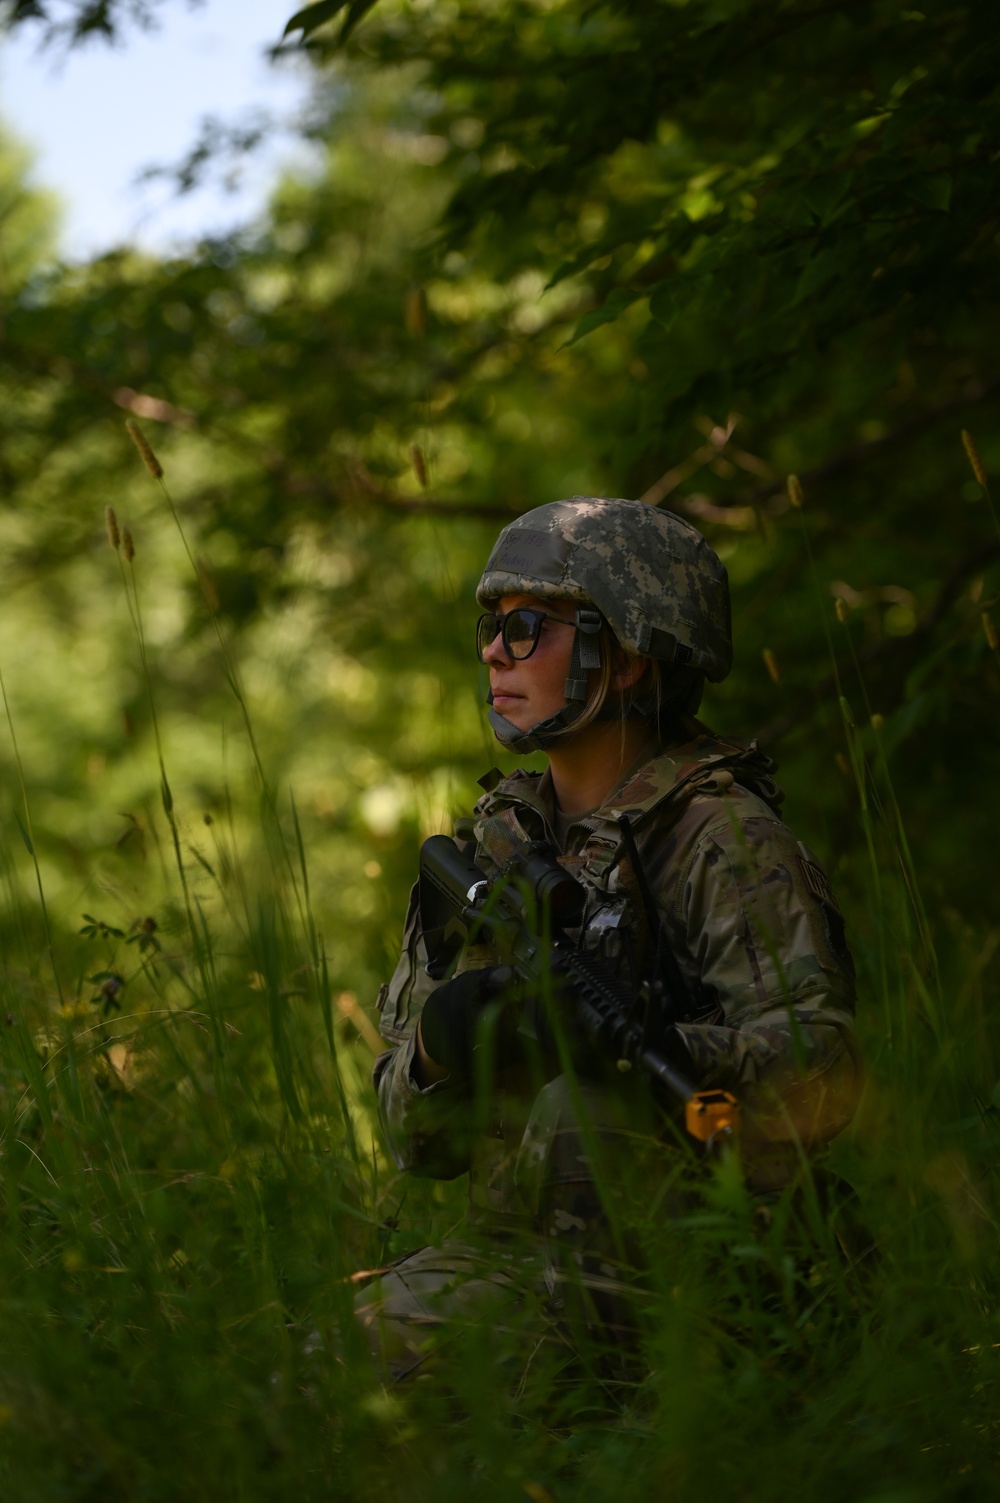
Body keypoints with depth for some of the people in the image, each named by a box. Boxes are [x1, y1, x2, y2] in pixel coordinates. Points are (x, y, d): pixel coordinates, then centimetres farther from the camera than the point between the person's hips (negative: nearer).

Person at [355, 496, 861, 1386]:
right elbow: (419, 1145, 12)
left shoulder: (722, 838, -6)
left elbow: (820, 1072, -20)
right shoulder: (495, 846, 13)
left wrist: (653, 1050, -36)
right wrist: (437, 1052, -11)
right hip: (505, 1251, 6)